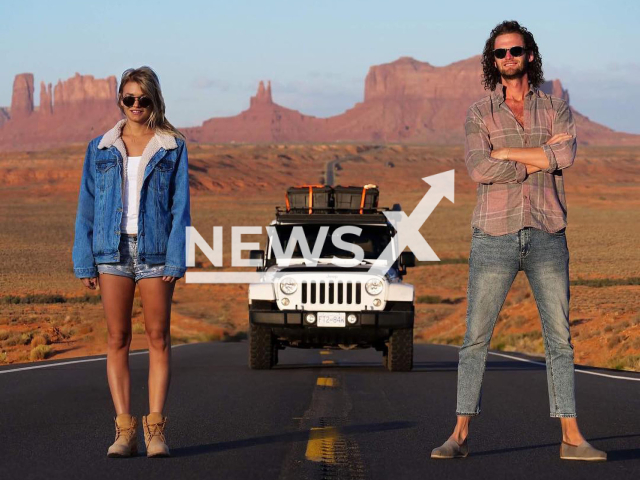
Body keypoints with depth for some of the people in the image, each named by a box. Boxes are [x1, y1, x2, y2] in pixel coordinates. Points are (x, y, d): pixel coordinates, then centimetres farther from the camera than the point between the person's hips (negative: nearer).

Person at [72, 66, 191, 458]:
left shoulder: (172, 148, 4)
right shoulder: (101, 149, 9)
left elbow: (180, 206, 1)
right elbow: (87, 208, 10)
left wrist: (176, 259, -8)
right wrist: (85, 262, 4)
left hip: (154, 250, -2)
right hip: (113, 249, 2)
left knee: (158, 338, -1)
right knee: (118, 340, 1)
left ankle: (156, 428, 1)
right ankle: (124, 430, 2)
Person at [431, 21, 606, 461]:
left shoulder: (556, 109, 10)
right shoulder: (480, 113, 6)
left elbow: (566, 155, -10)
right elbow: (479, 170, -10)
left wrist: (505, 152, -9)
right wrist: (541, 157, -9)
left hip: (547, 235, 1)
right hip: (495, 235, -1)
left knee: (559, 337, 1)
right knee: (476, 337, -3)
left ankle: (572, 438, 3)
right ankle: (460, 436, 0)